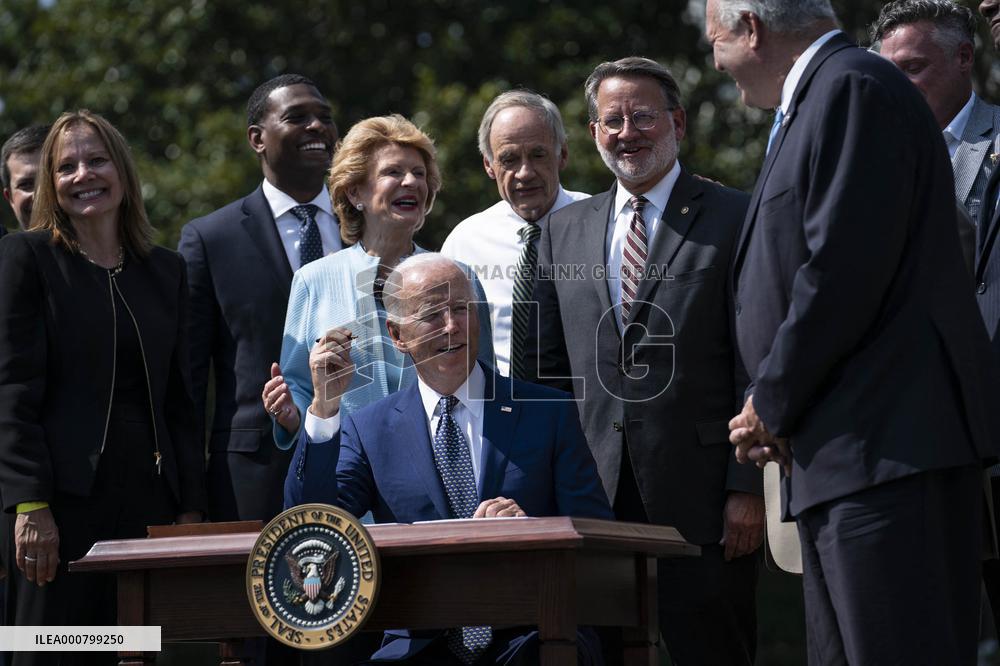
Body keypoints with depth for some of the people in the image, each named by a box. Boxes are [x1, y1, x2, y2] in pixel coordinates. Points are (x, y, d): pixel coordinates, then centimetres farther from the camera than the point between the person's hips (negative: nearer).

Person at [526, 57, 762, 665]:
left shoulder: (733, 220, 1)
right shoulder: (563, 231, 15)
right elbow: (548, 364, 17)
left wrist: (748, 489, -10)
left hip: (701, 500, -4)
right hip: (595, 497, 4)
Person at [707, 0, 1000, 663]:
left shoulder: (855, 88, -9)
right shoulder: (815, 100, 23)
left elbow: (844, 268, -18)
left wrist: (774, 404, -9)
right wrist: (777, 410, 11)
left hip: (889, 449, -11)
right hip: (842, 460, 11)